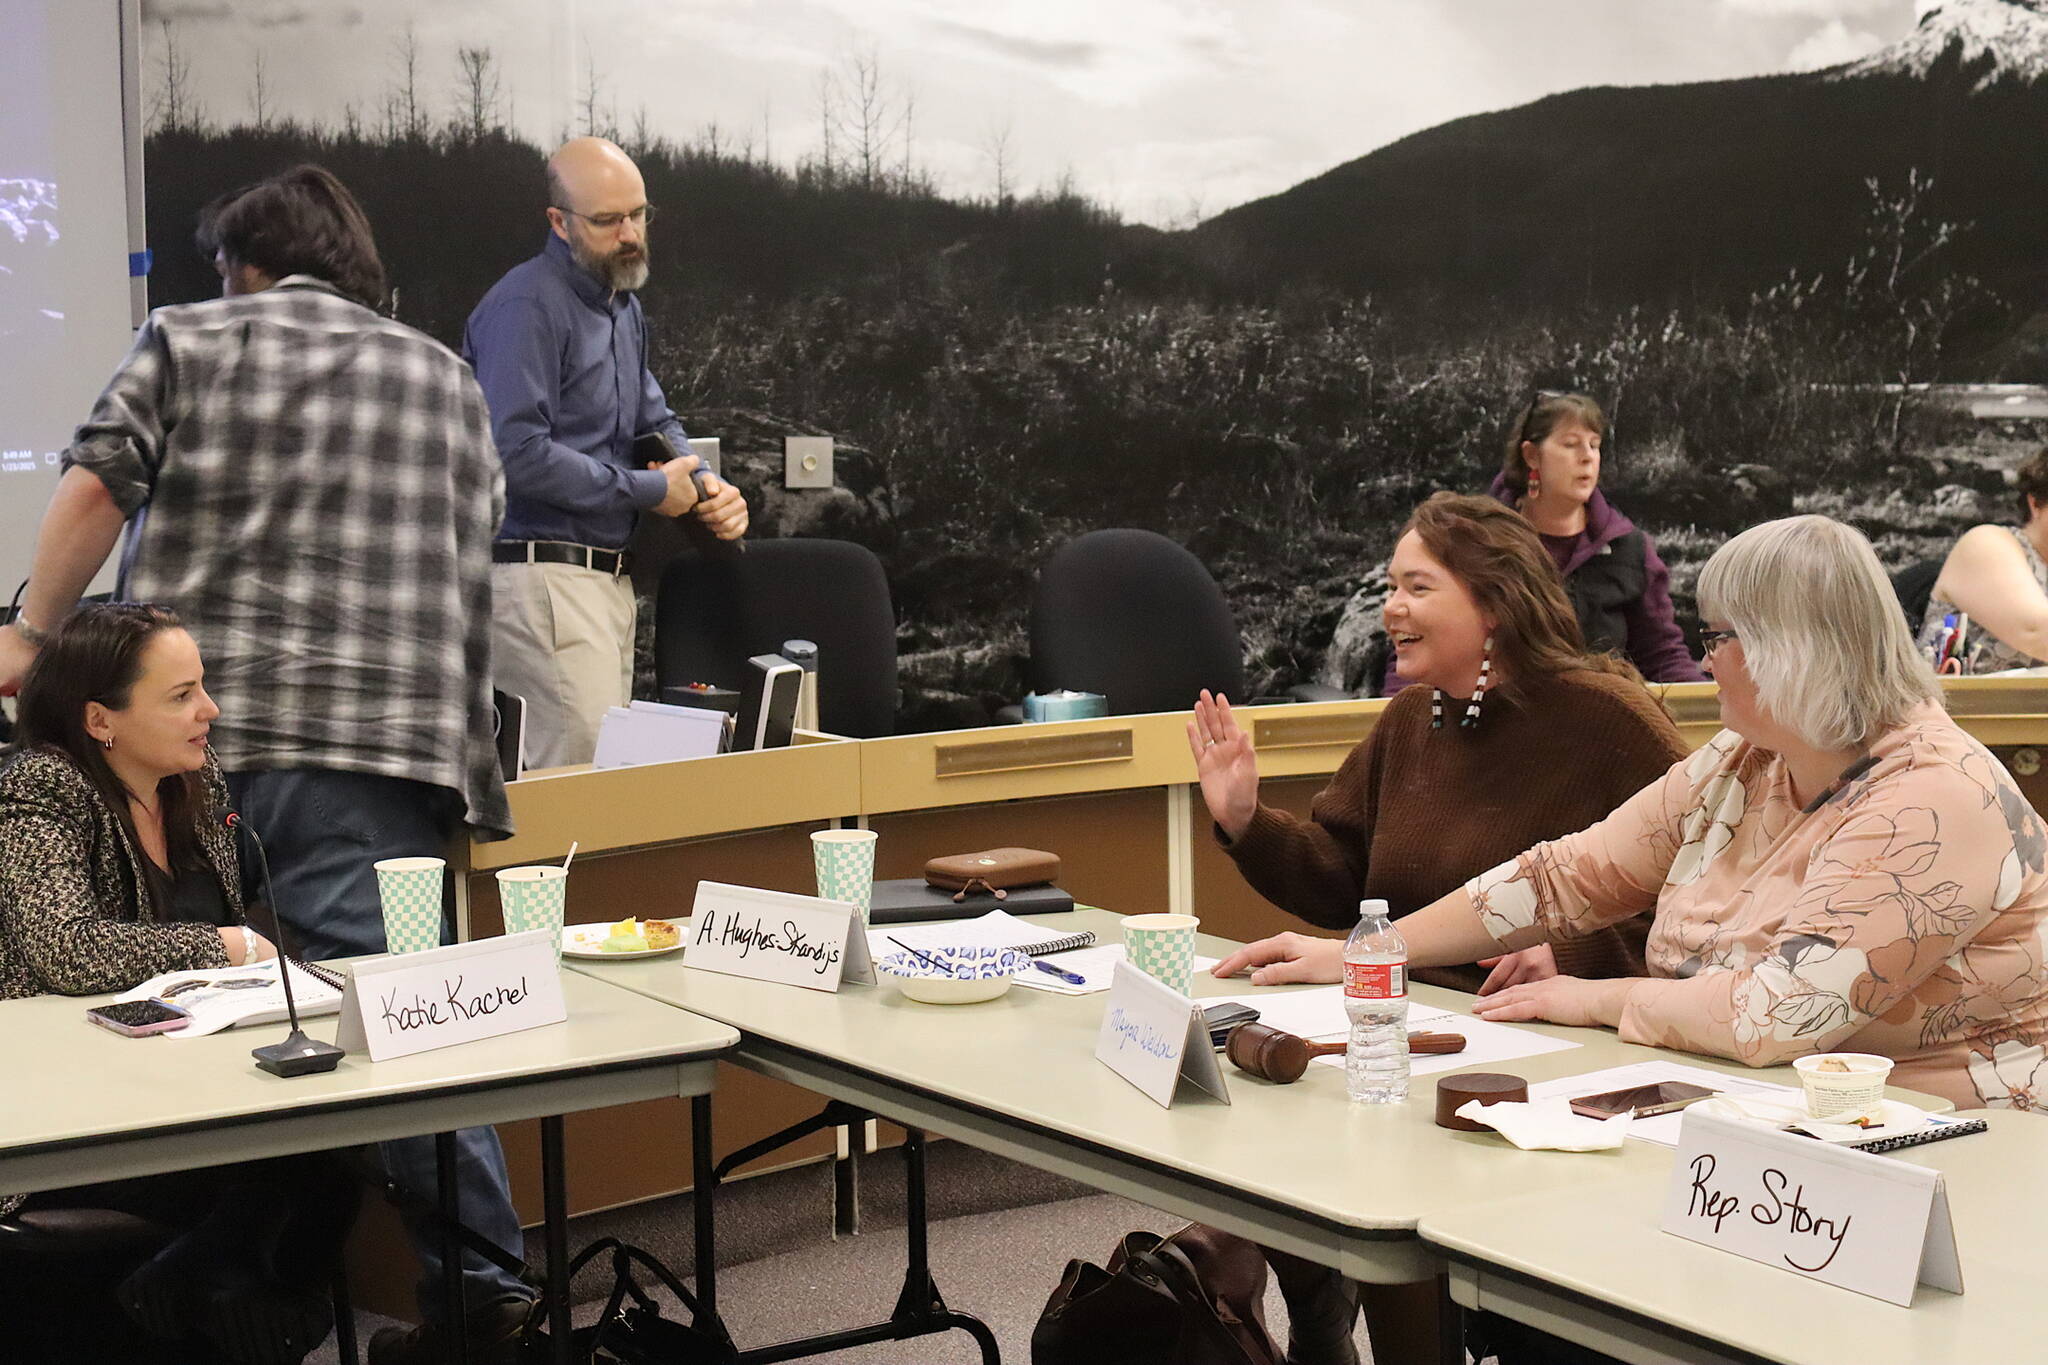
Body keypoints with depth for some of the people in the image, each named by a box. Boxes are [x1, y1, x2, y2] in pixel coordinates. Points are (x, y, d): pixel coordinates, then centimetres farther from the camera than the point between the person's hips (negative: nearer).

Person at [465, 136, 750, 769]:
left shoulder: (624, 306, 17)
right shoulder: (527, 306, -13)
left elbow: (655, 421, 27)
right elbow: (517, 455, -22)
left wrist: (710, 488, 4)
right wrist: (650, 489, -13)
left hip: (609, 574, 10)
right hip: (542, 577, -10)